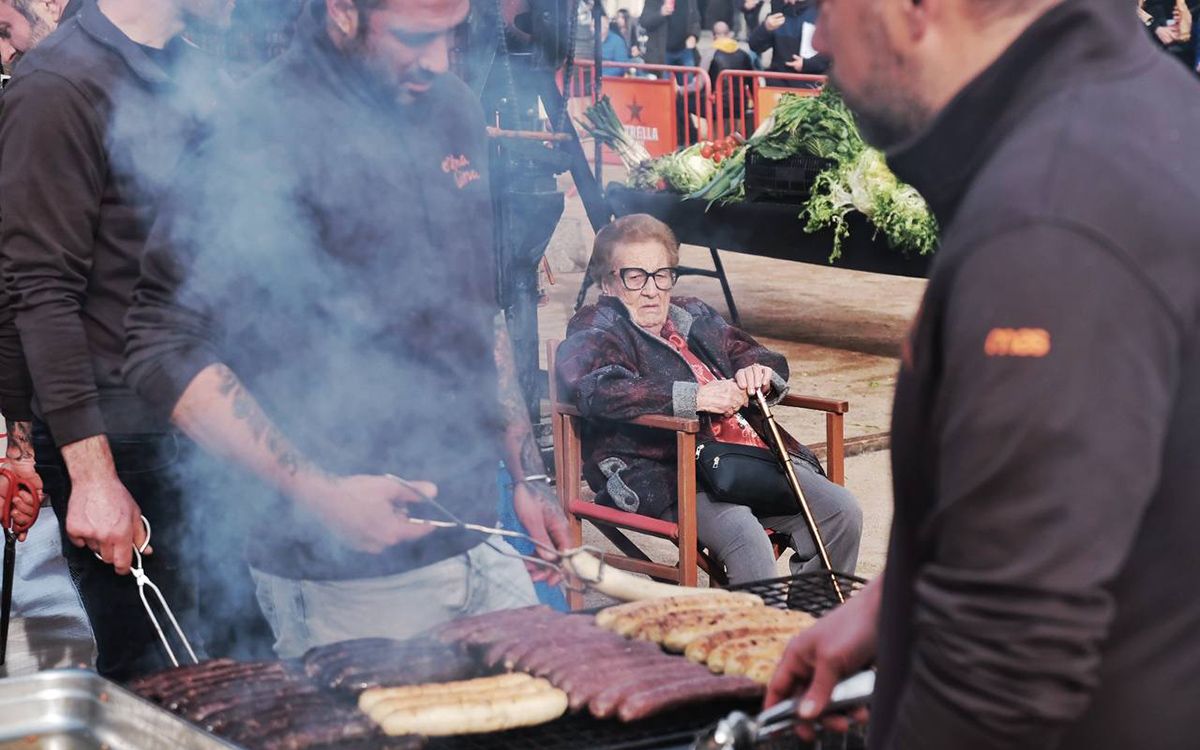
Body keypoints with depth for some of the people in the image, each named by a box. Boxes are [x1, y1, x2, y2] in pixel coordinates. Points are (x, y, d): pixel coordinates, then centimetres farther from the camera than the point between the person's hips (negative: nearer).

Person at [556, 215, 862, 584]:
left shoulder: (693, 316, 26)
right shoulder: (594, 332, 4)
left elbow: (763, 358, 31)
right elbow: (599, 390, -17)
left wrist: (759, 372, 3)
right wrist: (693, 397, -24)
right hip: (666, 477, -7)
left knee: (842, 511, -11)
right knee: (743, 533, -34)